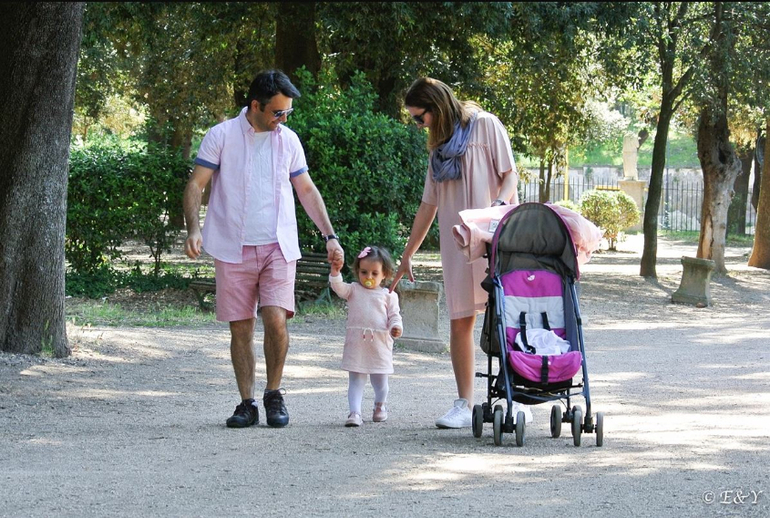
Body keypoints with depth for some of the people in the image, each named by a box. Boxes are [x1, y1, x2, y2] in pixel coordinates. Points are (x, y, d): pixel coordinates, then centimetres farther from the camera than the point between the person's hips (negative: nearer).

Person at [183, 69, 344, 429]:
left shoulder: (288, 140, 10)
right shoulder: (221, 136, 0)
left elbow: (307, 190, 18)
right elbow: (195, 185, -1)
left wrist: (330, 236, 12)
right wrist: (193, 230, -16)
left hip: (278, 248, 1)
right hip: (233, 249, -1)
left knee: (276, 319, -14)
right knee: (240, 328, 1)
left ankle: (274, 393, 5)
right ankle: (247, 403, 10)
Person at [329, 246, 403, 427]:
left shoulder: (388, 295, 7)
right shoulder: (353, 290, 8)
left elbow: (394, 315, 5)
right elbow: (338, 287, -7)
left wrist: (396, 327, -15)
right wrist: (335, 271, -23)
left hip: (380, 344, 1)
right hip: (356, 343, -1)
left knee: (380, 380, 13)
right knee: (355, 379, -5)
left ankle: (380, 405, 39)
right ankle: (355, 413, -11)